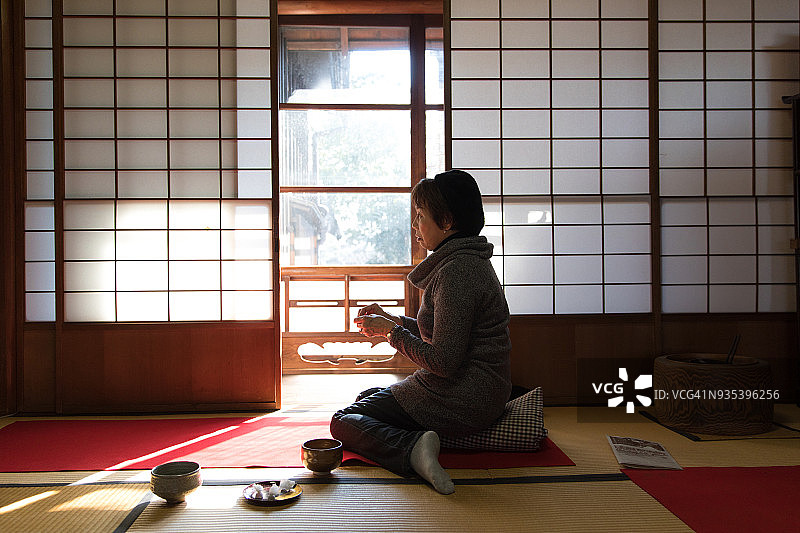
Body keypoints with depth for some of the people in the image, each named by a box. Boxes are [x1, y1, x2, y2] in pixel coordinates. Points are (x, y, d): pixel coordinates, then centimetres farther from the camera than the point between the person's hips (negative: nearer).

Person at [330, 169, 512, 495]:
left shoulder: (456, 272, -23)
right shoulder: (471, 261, 9)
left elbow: (444, 362, -25)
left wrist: (391, 331, -12)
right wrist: (394, 320, 9)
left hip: (460, 401, -11)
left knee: (343, 422, -1)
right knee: (366, 397, 27)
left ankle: (411, 447, -21)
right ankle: (415, 445, 5)